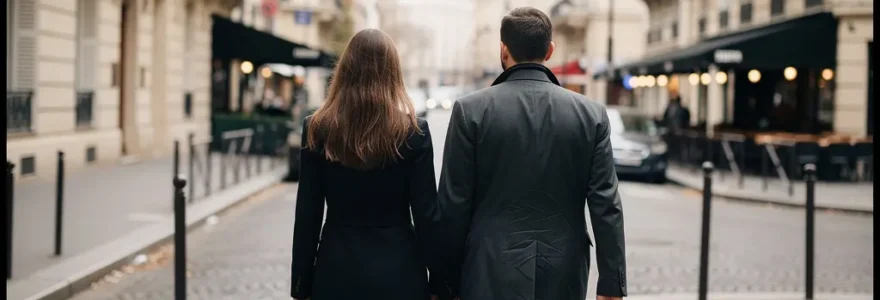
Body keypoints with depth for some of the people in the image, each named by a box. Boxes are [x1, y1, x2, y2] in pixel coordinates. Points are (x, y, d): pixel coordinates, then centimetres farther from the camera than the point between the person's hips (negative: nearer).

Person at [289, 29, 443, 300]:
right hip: (398, 270, -1)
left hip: (337, 269, 1)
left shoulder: (318, 129, -4)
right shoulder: (414, 131, -7)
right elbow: (426, 214, -6)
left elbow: (307, 214, -2)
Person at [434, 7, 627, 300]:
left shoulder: (470, 110, -5)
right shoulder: (591, 114, 0)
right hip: (563, 275, 2)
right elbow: (606, 206, -3)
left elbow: (453, 205, -4)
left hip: (491, 275, -2)